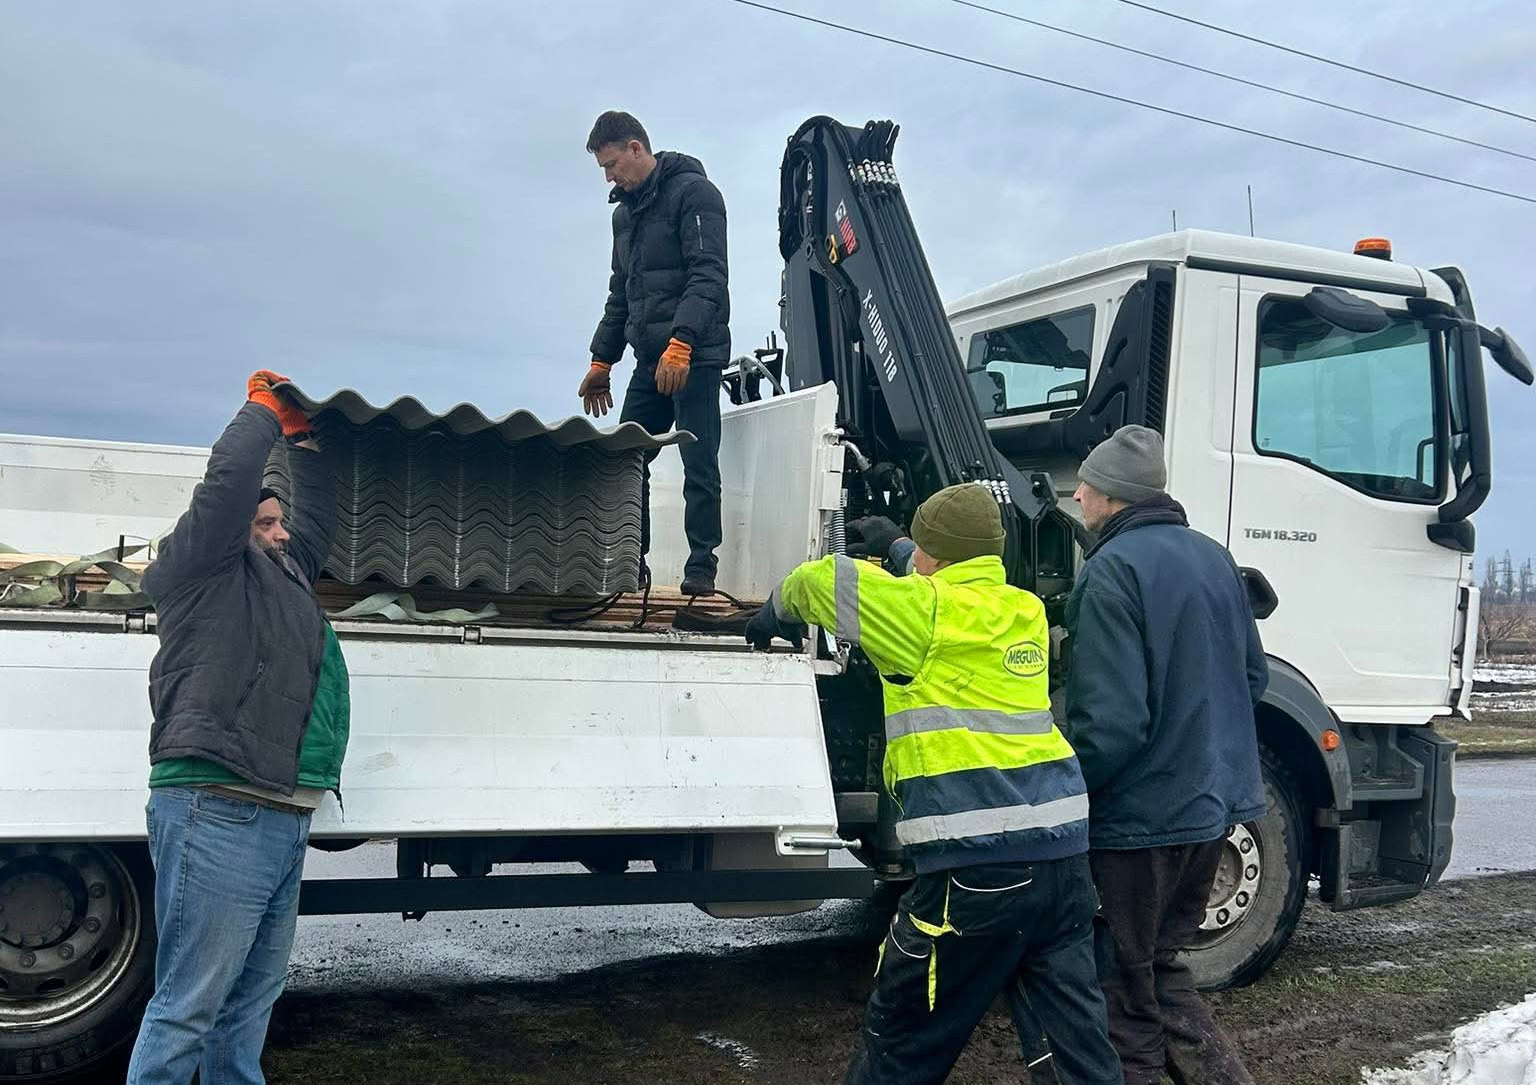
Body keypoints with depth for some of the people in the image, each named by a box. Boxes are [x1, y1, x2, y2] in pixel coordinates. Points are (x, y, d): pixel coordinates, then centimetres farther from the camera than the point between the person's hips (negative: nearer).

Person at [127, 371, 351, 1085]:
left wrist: (301, 438, 38)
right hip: (217, 810, -9)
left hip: (282, 821, 9)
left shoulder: (286, 574, 26)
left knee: (249, 1006, 13)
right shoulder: (203, 567, 4)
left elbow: (317, 516, 39)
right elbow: (228, 478, -7)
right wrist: (266, 411, 9)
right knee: (188, 1007, -7)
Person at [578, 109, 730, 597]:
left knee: (699, 464, -6)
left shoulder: (693, 193, -6)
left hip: (694, 356, -8)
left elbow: (709, 276, -17)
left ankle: (701, 569, -2)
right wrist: (601, 360, 24)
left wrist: (680, 343, -25)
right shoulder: (625, 212, 21)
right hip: (651, 359, 8)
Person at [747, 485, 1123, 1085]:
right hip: (1064, 847, 7)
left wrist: (776, 612, 20)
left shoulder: (927, 611, -6)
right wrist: (895, 546, 45)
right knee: (1078, 1034, 13)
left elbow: (824, 580, -1)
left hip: (979, 861, -7)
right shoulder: (1025, 610, 14)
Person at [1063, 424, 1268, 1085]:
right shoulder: (1213, 557, 8)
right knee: (1161, 965, 21)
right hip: (1214, 804, 8)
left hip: (1142, 814, -8)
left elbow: (1110, 721, -22)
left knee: (1126, 990, 5)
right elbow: (1252, 677, 17)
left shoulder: (1112, 570, -17)